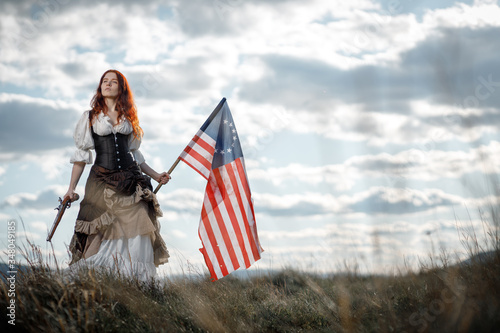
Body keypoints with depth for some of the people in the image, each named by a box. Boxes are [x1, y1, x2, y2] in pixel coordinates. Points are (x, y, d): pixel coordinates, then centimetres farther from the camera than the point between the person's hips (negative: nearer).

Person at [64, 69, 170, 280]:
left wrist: (155, 175, 17)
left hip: (130, 181, 2)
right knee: (102, 234, -11)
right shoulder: (90, 117, 12)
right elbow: (82, 155, 8)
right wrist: (71, 188, 1)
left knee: (135, 228, -14)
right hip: (102, 182, -1)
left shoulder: (129, 118, 18)